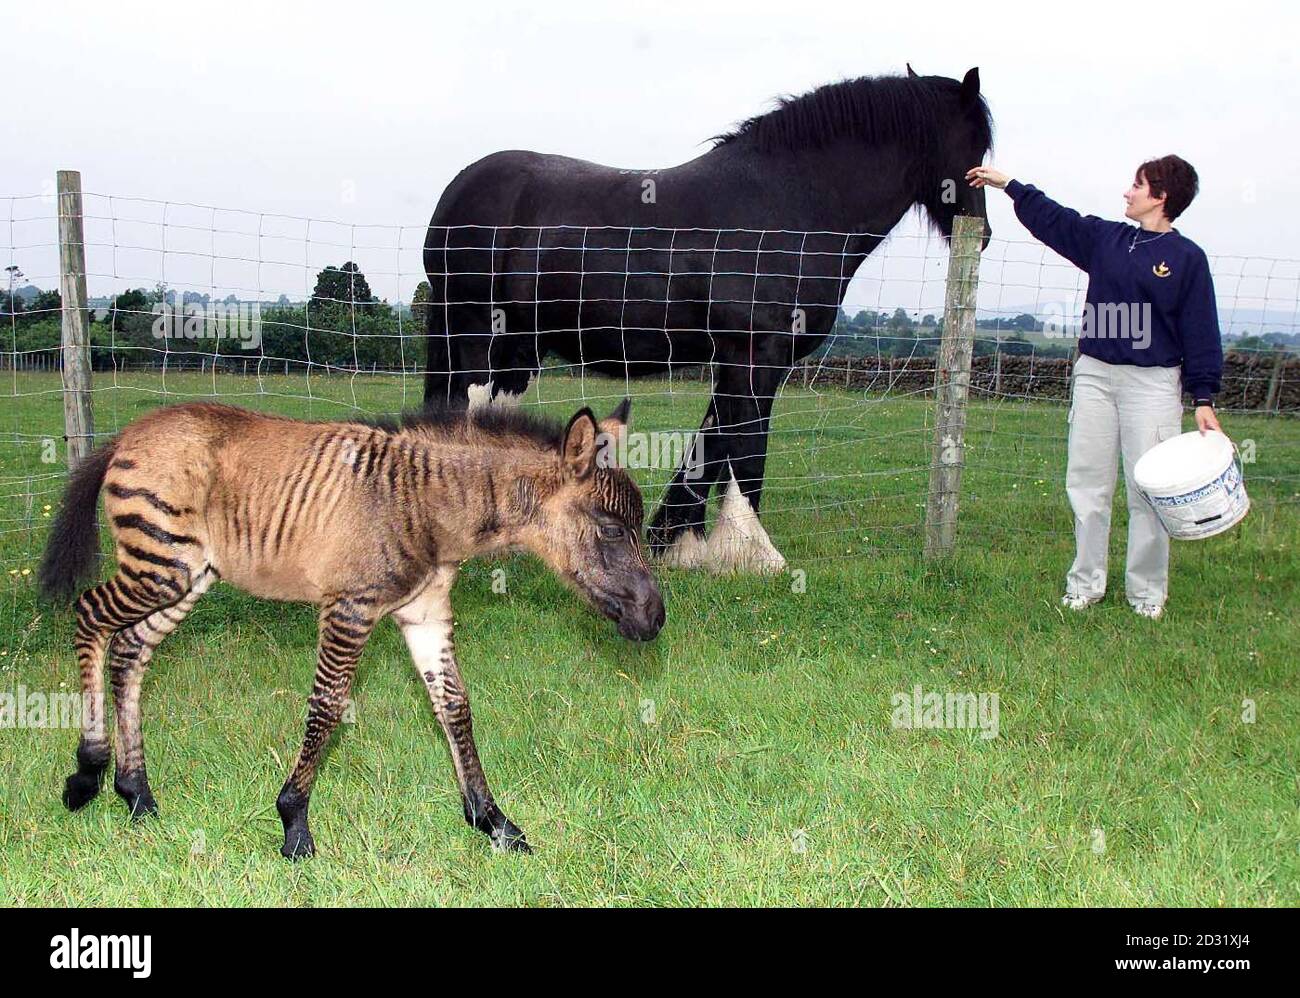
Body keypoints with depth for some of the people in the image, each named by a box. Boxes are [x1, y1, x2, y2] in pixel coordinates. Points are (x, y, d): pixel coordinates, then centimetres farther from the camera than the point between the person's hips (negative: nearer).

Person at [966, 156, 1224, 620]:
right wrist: (1007, 184, 23)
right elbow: (1050, 218, 20)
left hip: (1153, 382, -5)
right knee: (1086, 482, 6)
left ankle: (1147, 592, 9)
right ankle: (1085, 583, 16)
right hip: (1094, 374, 5)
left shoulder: (1187, 257, -3)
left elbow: (1201, 332, -4)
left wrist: (1204, 398, -7)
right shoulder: (1104, 239, 9)